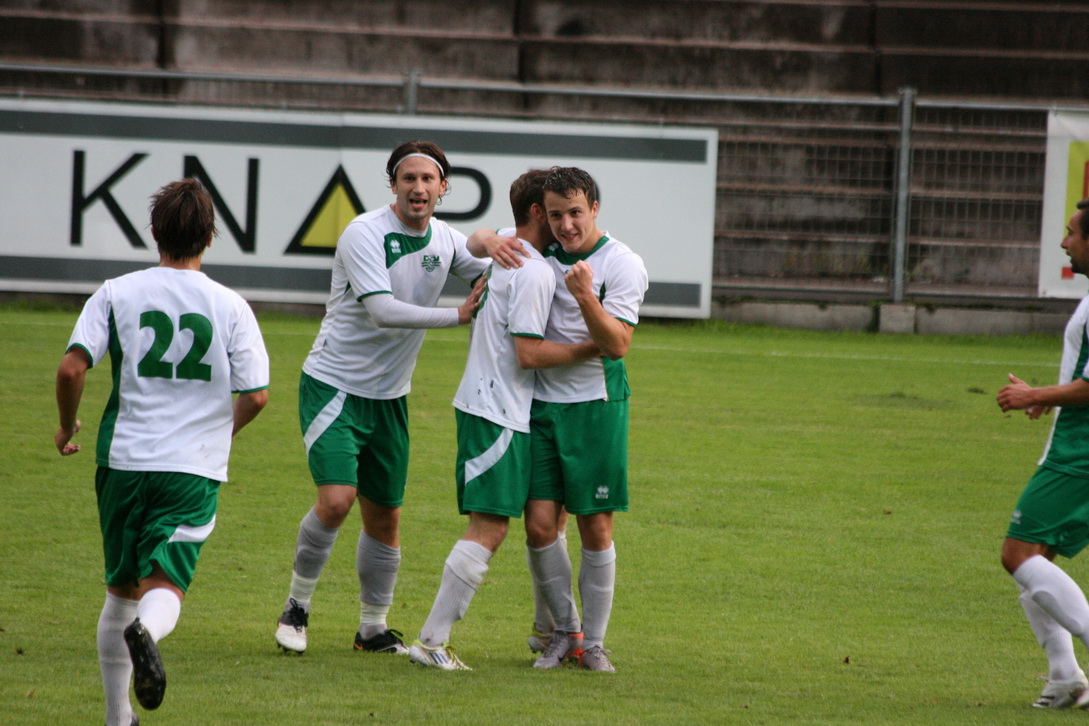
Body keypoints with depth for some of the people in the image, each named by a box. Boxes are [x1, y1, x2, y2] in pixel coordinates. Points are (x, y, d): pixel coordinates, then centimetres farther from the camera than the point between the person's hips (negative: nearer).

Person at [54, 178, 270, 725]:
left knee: (121, 588, 16)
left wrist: (67, 426, 10)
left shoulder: (116, 294, 0)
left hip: (124, 459, 2)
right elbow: (256, 395, -2)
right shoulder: (230, 306, -1)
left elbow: (71, 368, -8)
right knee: (165, 585, -4)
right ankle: (147, 630, -40)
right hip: (194, 466, -1)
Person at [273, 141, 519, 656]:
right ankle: (297, 606, 0)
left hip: (389, 397, 6)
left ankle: (373, 628, 22)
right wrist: (457, 316, -24)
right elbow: (383, 310, -26)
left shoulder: (446, 241, 4)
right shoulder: (365, 234, -17)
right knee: (336, 499, -20)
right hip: (333, 386, -6)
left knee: (385, 518, 8)